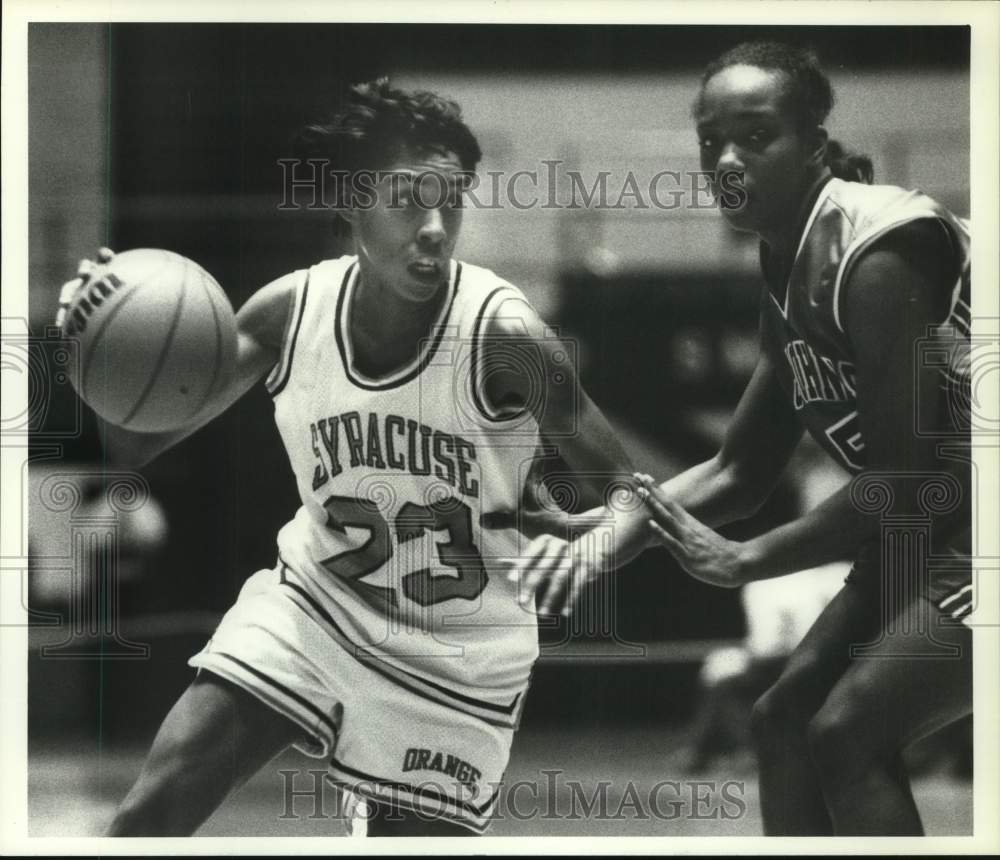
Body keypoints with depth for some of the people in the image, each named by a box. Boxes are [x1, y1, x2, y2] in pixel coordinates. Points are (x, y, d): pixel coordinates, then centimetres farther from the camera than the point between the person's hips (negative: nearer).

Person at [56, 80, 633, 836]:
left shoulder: (502, 335, -24)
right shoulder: (290, 312, -14)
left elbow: (626, 493, -15)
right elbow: (138, 443, -6)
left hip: (456, 657, -2)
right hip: (314, 603, 3)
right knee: (148, 816, -8)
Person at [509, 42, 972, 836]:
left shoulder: (877, 257, -25)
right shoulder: (789, 274, 3)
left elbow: (904, 478, -25)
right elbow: (740, 471, 9)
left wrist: (744, 562, -17)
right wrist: (603, 541, -6)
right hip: (932, 531, 9)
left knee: (847, 734, -13)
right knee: (786, 716, 9)